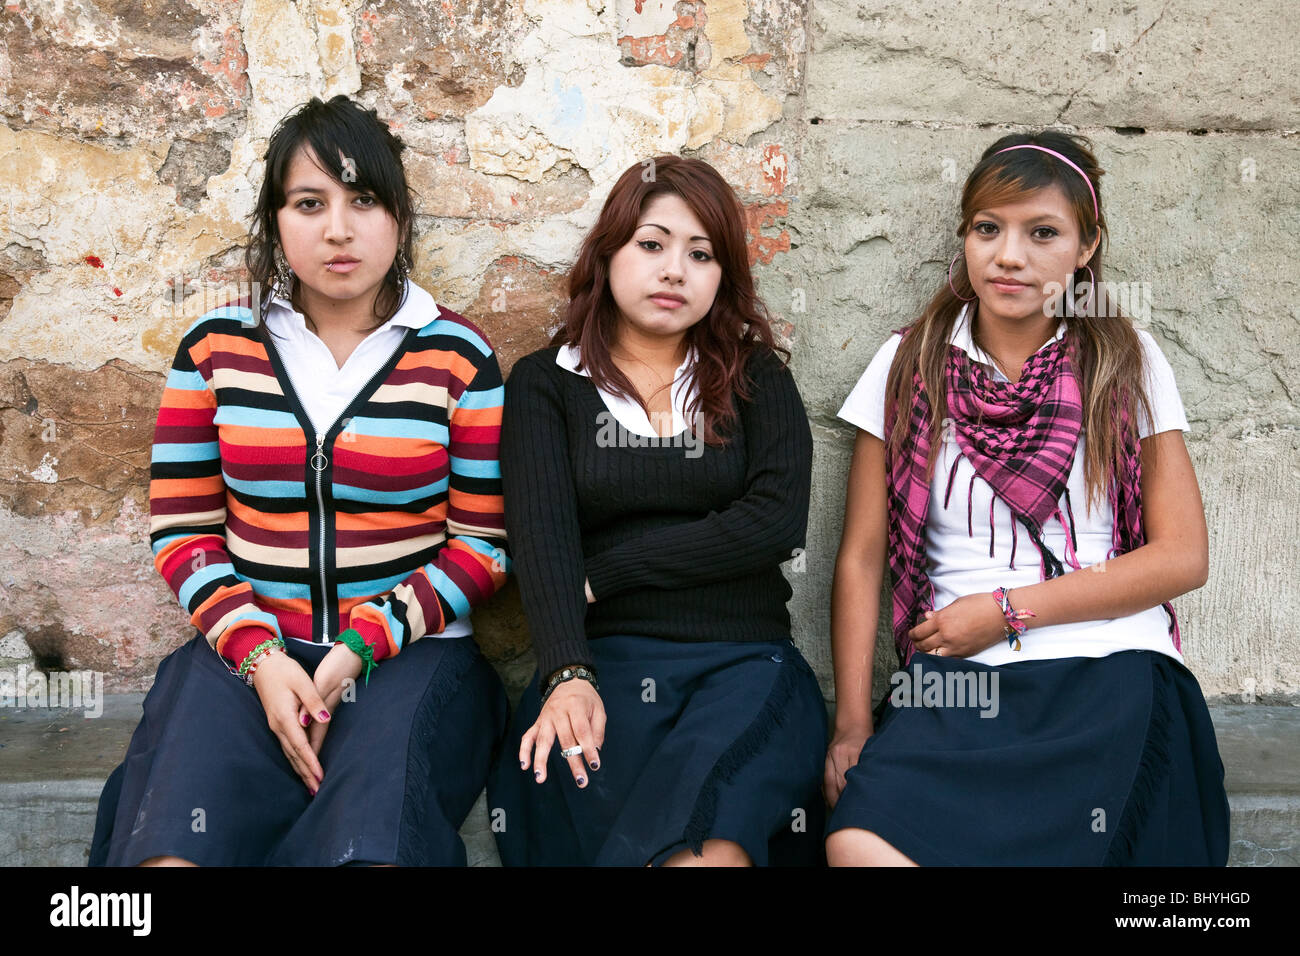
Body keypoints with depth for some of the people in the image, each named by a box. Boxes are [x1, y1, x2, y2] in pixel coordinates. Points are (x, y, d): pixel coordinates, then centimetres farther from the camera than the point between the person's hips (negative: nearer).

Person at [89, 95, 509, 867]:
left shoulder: (457, 355, 3)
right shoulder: (216, 347, 8)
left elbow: (485, 543, 2)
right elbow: (181, 528, 8)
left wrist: (362, 645, -10)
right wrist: (257, 655, -9)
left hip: (409, 651, -1)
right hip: (247, 644, 1)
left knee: (374, 829, -30)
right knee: (172, 840, -26)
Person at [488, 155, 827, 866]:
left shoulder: (757, 379, 15)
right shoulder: (546, 383, 13)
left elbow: (776, 522, -2)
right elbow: (540, 534, -3)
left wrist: (604, 572, -3)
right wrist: (567, 674, -20)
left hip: (745, 660, 0)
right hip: (600, 662, 0)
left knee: (710, 844, -32)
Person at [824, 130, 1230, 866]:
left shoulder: (1128, 366, 7)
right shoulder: (910, 366, 8)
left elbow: (1183, 557, 2)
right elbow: (862, 558, 6)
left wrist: (1006, 609, -6)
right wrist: (854, 721, -2)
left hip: (1107, 674, 0)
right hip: (952, 680, 1)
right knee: (859, 845, -27)